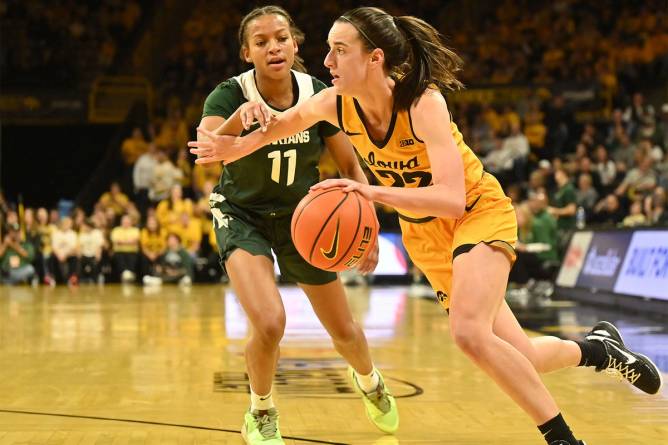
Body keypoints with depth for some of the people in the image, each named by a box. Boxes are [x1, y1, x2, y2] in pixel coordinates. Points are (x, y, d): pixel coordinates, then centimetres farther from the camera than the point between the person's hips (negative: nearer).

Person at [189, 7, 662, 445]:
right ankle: (597, 346, 34)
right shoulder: (336, 105, -16)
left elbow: (452, 199, -41)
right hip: (424, 232, 5)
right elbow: (288, 120, 9)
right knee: (516, 360, 4)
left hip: (479, 211, -5)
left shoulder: (423, 102, -31)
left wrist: (375, 192, -51)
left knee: (469, 332, -30)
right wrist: (240, 146, -3)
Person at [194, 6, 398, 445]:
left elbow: (351, 166, -5)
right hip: (242, 214, -3)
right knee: (269, 323, -25)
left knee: (344, 331, 10)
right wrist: (239, 117, -61)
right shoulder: (230, 95, -23)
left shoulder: (318, 95, -16)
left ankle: (370, 381, 48)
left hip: (301, 214, 3)